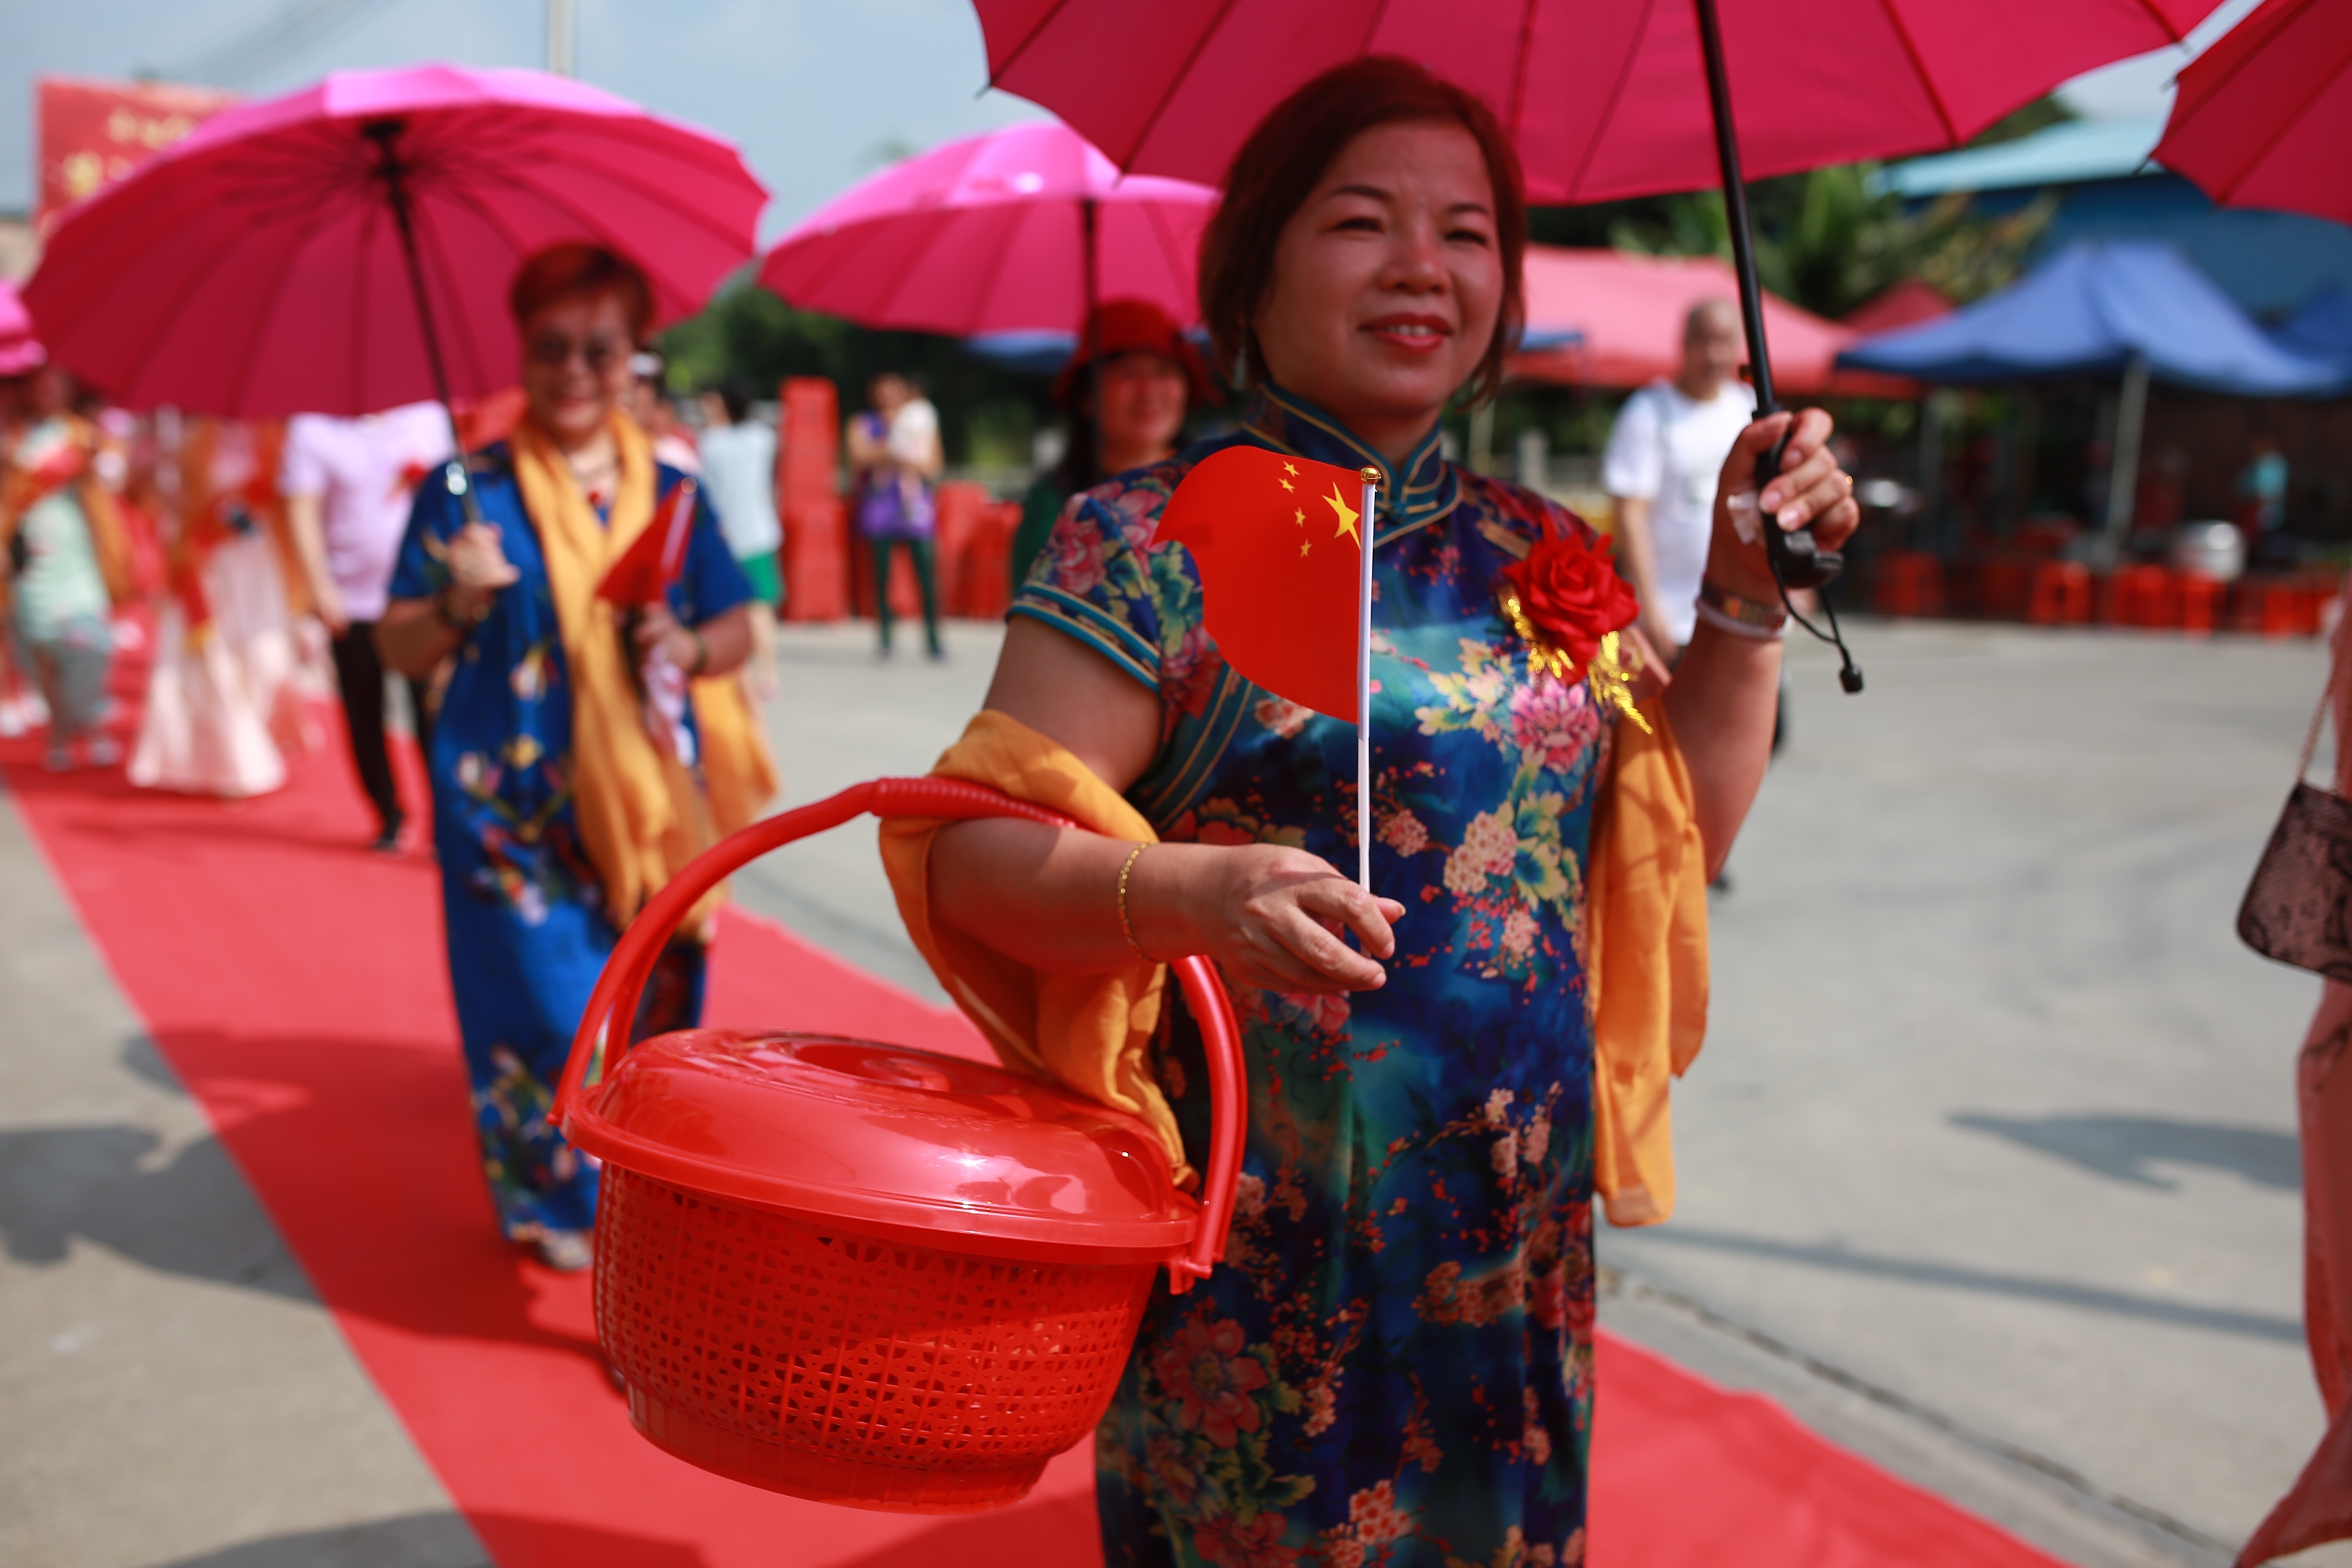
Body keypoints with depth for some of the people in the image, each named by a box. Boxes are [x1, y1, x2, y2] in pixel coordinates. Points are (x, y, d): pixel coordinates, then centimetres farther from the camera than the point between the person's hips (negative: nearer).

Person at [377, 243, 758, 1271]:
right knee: (550, 1004, -2)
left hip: (648, 798, 3)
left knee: (653, 995, 8)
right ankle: (553, 1199, 20)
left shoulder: (668, 493, 7)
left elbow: (736, 629, 12)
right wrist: (458, 604, -19)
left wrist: (690, 647, -9)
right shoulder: (471, 491, 0)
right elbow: (398, 650, 1)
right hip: (515, 804, -3)